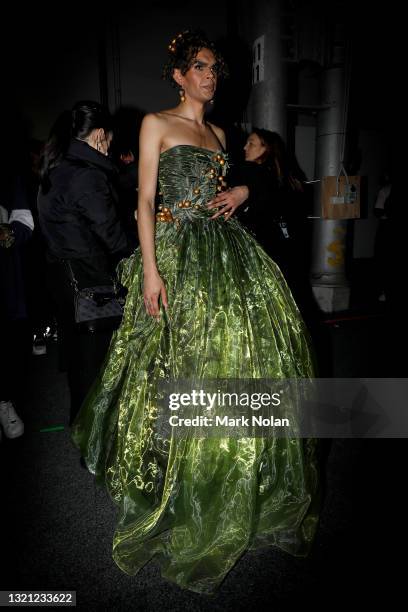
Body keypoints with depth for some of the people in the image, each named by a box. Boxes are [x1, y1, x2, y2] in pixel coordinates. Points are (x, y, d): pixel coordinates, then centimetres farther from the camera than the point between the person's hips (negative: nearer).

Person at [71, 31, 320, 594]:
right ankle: (175, 496, 18)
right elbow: (146, 199, -5)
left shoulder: (218, 132, 21)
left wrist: (242, 191, 4)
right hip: (175, 251, -6)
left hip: (226, 250, 6)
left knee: (243, 352, 4)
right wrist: (150, 270, -15)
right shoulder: (156, 123, 4)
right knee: (180, 363, -4)